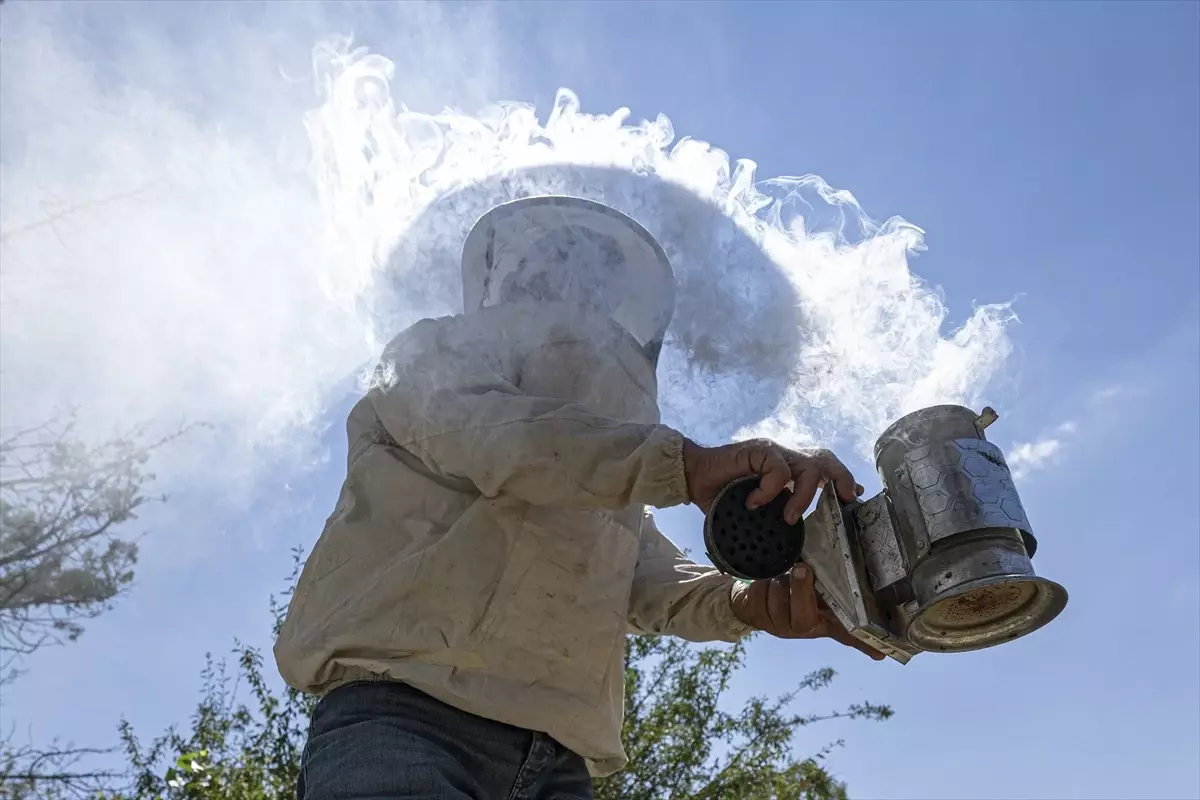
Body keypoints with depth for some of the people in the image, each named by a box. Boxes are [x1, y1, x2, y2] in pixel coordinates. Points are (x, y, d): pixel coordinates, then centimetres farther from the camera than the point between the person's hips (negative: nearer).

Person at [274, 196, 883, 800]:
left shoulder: (611, 473, 29)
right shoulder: (441, 354, 12)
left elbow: (652, 581, 12)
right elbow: (485, 431, -12)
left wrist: (742, 602, -10)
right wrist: (686, 464, -25)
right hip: (405, 720, -5)